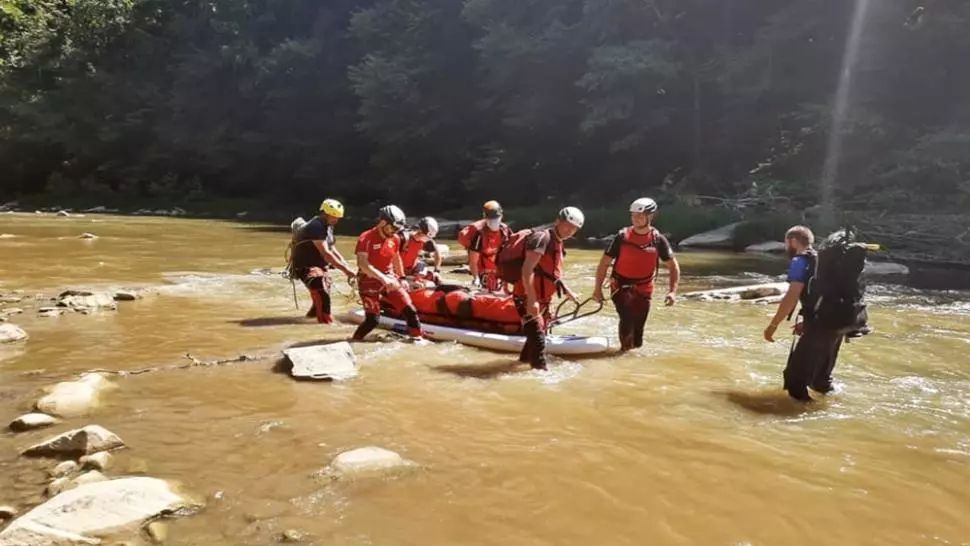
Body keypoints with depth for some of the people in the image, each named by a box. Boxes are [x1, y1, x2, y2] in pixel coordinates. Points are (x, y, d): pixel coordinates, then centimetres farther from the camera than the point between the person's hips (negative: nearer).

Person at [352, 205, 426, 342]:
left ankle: (417, 337, 9)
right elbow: (362, 264, -28)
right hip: (370, 282, -5)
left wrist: (402, 278, 18)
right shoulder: (366, 238, -18)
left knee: (409, 308, -6)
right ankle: (355, 340, 16)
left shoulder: (395, 239, 3)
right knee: (372, 319, -7)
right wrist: (383, 278, -35)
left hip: (390, 279, 5)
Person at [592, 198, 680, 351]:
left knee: (637, 332, 5)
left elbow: (673, 266, 1)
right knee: (627, 317, -27)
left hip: (644, 290, 2)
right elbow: (604, 263, -2)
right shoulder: (622, 237, -8)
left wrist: (672, 291, -12)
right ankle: (625, 349, -11)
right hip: (621, 287, -1)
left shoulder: (658, 240, -6)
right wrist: (598, 288, -8)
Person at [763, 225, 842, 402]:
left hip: (821, 325, -9)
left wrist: (773, 325, -12)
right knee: (822, 372, 29)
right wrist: (806, 322, 31)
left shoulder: (800, 261, -5)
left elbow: (792, 296, -16)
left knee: (796, 374, -4)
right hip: (837, 322, 9)